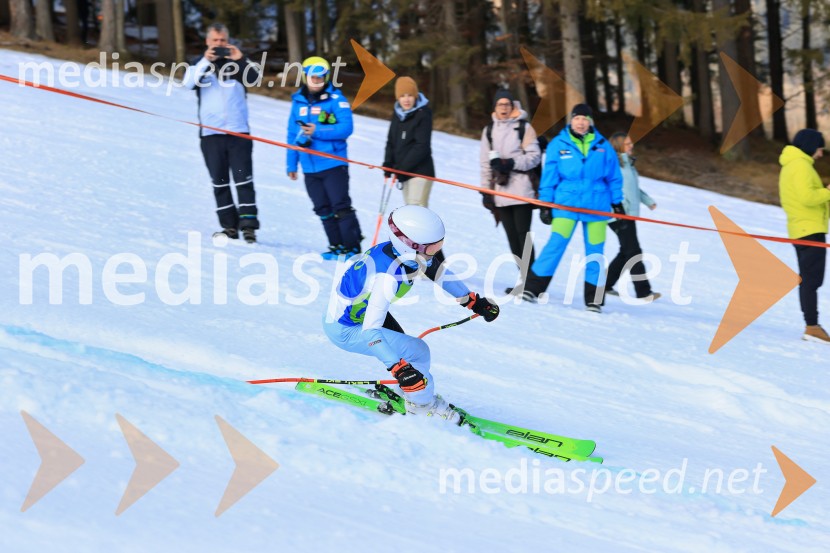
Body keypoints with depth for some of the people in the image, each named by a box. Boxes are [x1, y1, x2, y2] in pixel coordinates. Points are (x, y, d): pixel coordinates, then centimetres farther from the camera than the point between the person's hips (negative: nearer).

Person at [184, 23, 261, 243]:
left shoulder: (236, 63, 9)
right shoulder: (200, 65, 10)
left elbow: (254, 78, -6)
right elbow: (189, 82, -9)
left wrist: (240, 59, -21)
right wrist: (206, 61, -22)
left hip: (238, 132, -1)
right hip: (211, 133, 1)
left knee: (243, 179, -8)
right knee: (219, 182, 3)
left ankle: (248, 224, -11)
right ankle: (229, 226, 8)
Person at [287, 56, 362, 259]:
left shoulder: (336, 99, -6)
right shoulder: (298, 101, 10)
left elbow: (346, 128, -15)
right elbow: (293, 134, 13)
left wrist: (318, 132, -22)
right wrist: (291, 164, 11)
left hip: (333, 164, -5)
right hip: (310, 167, 5)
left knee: (341, 206, -6)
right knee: (323, 210, 9)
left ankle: (353, 247, 0)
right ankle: (336, 246, 17)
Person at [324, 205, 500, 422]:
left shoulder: (409, 252, -13)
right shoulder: (388, 277, -37)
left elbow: (438, 272, 7)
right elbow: (371, 331, -39)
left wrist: (474, 301, 11)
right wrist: (399, 369, -43)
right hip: (344, 330, -8)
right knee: (417, 352, -12)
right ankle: (423, 404, 9)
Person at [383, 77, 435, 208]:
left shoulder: (423, 115, -11)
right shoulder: (397, 115, 10)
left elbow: (422, 147, -16)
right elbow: (391, 141, 13)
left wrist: (402, 166, -19)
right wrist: (388, 164, -2)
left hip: (420, 171, -7)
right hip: (404, 172, 7)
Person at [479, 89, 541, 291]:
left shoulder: (524, 128, 2)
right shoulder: (489, 131, 16)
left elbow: (534, 156, -4)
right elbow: (485, 163, 18)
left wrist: (512, 163, -15)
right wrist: (486, 190, 13)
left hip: (521, 190, -5)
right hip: (501, 191, 5)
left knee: (523, 235, -9)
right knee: (512, 236, 4)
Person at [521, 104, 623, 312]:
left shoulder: (602, 146, 5)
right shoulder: (558, 145, 1)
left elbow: (614, 177, 12)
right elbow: (549, 176, 4)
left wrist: (617, 204, 11)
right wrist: (545, 204, 2)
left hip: (596, 206, 2)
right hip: (566, 203, -2)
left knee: (594, 251, 4)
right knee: (556, 244, -12)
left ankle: (594, 299, 12)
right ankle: (532, 288, -7)